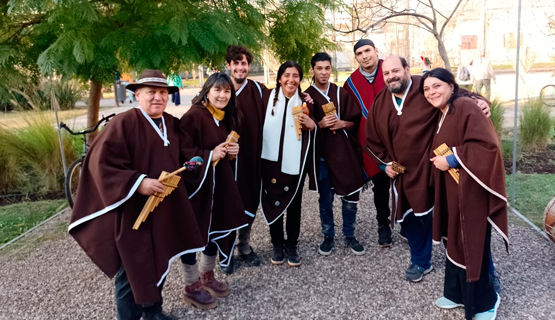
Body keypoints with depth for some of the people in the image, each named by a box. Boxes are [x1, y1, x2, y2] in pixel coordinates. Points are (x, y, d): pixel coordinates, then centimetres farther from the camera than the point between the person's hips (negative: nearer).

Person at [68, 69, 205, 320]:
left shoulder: (172, 124, 8)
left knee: (159, 262, 18)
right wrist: (138, 183, -26)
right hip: (132, 211, -7)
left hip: (166, 208, 7)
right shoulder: (123, 123, -15)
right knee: (132, 269, 4)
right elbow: (102, 163, -20)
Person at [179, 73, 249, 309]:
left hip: (220, 183, 8)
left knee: (218, 228, 15)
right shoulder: (193, 116, -16)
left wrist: (233, 151, 1)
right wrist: (209, 155, -24)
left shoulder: (226, 117, 10)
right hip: (196, 183, -8)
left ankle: (207, 276, 35)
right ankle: (192, 287, 19)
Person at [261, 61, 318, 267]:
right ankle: (277, 246, 25)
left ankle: (292, 246, 23)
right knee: (273, 203, 8)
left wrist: (311, 125, -13)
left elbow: (311, 133, 9)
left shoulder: (305, 101, 3)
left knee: (294, 204, 8)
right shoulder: (267, 97, 0)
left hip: (295, 162, 0)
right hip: (271, 160, 0)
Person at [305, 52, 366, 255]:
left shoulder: (342, 93, 5)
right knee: (325, 199, 7)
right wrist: (320, 124, -16)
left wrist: (342, 123, -14)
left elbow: (356, 121, 5)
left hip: (346, 151, 1)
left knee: (351, 196, 5)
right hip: (322, 153, -1)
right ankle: (328, 236, 23)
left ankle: (350, 235, 22)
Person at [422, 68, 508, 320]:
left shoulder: (466, 107, -14)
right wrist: (439, 160, 5)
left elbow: (486, 144, -22)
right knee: (454, 241, 16)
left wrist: (452, 159, -19)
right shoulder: (440, 116, 13)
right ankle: (458, 293, 32)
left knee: (472, 246, 2)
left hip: (471, 190, -8)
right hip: (450, 190, 9)